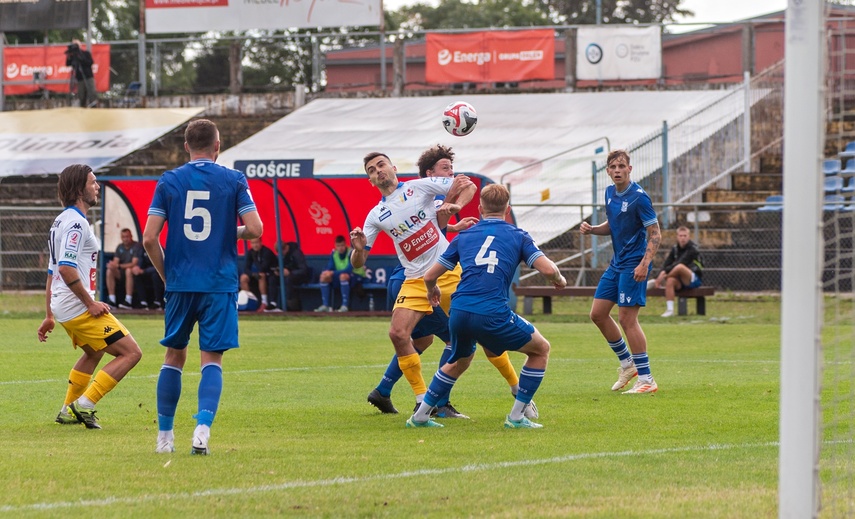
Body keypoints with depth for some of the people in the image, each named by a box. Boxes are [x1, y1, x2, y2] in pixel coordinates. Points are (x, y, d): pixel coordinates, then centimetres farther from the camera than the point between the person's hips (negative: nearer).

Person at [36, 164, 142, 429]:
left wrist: (49, 315, 24)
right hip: (79, 308, -10)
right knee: (130, 353, -9)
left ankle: (68, 411, 36)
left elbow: (53, 271, 21)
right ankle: (85, 404, -13)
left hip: (64, 307, 10)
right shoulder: (75, 222, -16)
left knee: (92, 354, 33)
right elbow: (66, 268, -26)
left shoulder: (62, 221, 17)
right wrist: (91, 303, -19)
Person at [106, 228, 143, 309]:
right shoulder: (120, 247, 9)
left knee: (128, 271, -38)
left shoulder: (137, 246, -10)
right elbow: (115, 261, 2)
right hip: (121, 273, 5)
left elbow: (134, 263, -19)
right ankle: (112, 301, -24)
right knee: (109, 271, -21)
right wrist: (112, 265, -25)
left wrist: (119, 266, -30)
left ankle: (128, 301, -41)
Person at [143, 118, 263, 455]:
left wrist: (166, 274, 11)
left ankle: (164, 436, 14)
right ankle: (203, 427, -19)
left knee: (174, 355, 14)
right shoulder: (233, 180, 0)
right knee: (212, 359, 1)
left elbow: (149, 238, -3)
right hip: (220, 284, -1)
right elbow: (255, 229, -7)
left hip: (180, 284, 1)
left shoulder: (168, 182, 3)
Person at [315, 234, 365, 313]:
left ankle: (345, 305, -37)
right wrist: (327, 273, -22)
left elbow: (349, 270, -28)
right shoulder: (334, 253, 1)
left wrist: (333, 273, -31)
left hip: (357, 277, -7)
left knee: (343, 276, -39)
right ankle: (325, 305, -11)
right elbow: (329, 268, 3)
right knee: (324, 276, -10)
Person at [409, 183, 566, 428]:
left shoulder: (464, 236, 19)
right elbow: (548, 269, 0)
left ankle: (420, 416, 33)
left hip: (459, 313, 4)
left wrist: (433, 291, 45)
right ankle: (516, 416, 11)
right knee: (541, 349, 17)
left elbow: (430, 276, 21)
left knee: (459, 361, 34)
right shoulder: (517, 236, 12)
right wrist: (559, 280, 23)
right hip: (493, 314, -4)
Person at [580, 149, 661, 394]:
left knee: (627, 318, -11)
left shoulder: (638, 197, -16)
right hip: (617, 262, 9)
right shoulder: (610, 193, 8)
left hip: (633, 265, -9)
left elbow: (655, 234, -16)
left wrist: (644, 264, -27)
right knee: (598, 313, 8)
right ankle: (627, 364, 23)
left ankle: (646, 380, -6)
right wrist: (592, 229, 1)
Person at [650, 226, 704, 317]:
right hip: (680, 282, 5)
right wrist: (661, 274, -20)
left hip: (694, 279, -5)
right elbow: (667, 264, 2)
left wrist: (664, 272, -30)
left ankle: (659, 281, -15)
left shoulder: (692, 249, -11)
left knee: (680, 267, -35)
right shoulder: (675, 249, 8)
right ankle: (669, 310, -32)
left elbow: (681, 262, -23)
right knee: (670, 281, -31)